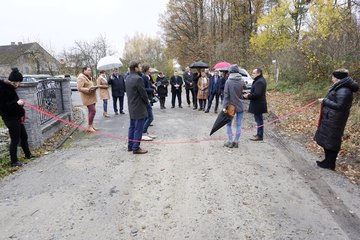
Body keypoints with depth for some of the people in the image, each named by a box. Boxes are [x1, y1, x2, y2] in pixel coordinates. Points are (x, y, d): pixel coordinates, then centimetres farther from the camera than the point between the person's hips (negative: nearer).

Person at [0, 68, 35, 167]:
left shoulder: (10, 87, 9)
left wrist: (19, 103, 6)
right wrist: (16, 103, -27)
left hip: (17, 117, 9)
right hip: (10, 118, -9)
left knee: (24, 136, 19)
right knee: (15, 139, 0)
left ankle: (28, 154, 36)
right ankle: (14, 161, 13)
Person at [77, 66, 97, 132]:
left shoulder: (88, 77, 18)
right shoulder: (81, 78, -13)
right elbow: (79, 88, -19)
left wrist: (94, 87, 8)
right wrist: (88, 90, -29)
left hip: (92, 97, 10)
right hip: (87, 98, -10)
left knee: (91, 111, 11)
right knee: (93, 111, -14)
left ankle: (91, 126, 18)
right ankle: (89, 127, -6)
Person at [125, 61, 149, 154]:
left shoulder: (128, 78, 8)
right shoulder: (138, 78, -20)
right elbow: (143, 93, -19)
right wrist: (147, 101, 1)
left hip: (131, 106, 9)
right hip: (139, 107, -9)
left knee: (132, 127, 17)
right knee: (138, 128, -1)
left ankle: (130, 146, 25)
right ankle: (136, 148, 5)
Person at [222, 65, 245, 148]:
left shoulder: (228, 81, -12)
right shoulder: (242, 81, -4)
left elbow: (226, 95, -12)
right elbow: (241, 93, 3)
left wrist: (224, 106, -11)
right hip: (240, 106, 2)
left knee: (229, 124, 11)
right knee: (238, 124, 9)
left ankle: (230, 141, 12)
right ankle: (236, 141, 12)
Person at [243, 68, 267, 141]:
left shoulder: (259, 82, -21)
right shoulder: (261, 80, 13)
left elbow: (257, 94, -27)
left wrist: (248, 96, -14)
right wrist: (250, 94, 7)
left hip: (258, 104, -11)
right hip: (258, 104, 11)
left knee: (259, 119, -3)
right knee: (259, 119, 17)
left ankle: (260, 136, 6)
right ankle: (259, 134, 28)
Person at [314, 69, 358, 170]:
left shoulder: (343, 91, -21)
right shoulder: (340, 87, 11)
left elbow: (339, 106, -23)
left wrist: (325, 101, -16)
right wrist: (326, 100, 6)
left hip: (334, 121, -10)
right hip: (330, 119, 10)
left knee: (330, 141, 1)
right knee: (327, 140, 18)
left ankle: (330, 164, 14)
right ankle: (328, 161, 31)